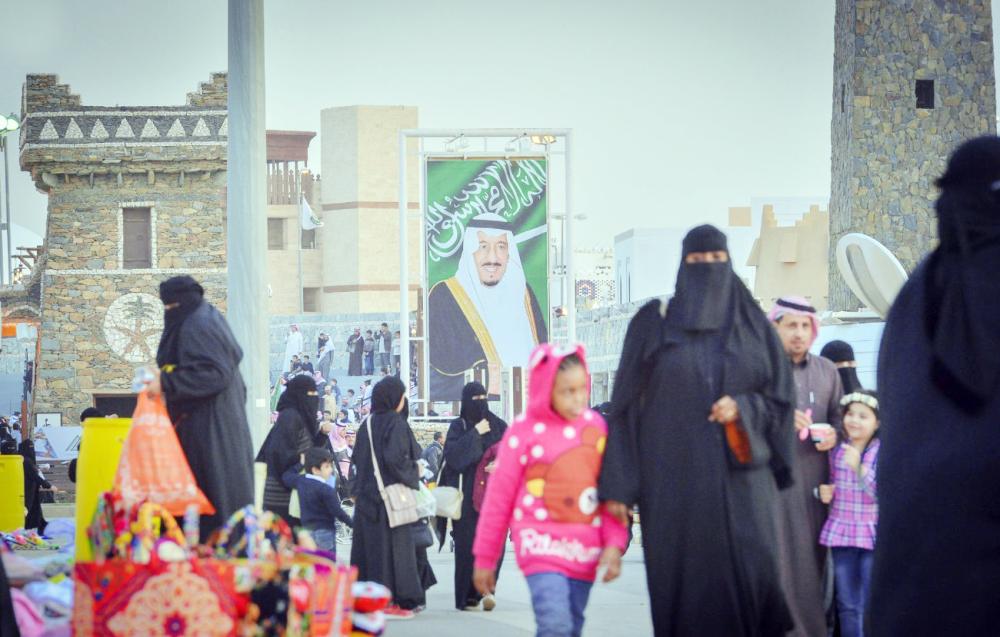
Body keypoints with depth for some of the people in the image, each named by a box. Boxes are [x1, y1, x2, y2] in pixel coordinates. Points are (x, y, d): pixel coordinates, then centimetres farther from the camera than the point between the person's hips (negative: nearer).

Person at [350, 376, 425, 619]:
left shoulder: (367, 424, 9)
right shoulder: (396, 424, -12)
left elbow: (357, 457, 12)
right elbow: (395, 459, -22)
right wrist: (412, 478, -7)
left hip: (366, 496, 7)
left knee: (369, 546, 10)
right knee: (393, 545, -2)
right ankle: (390, 601, -4)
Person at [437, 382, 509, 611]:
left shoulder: (498, 425, 11)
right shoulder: (458, 427, 4)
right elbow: (453, 455, -11)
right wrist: (475, 434, -13)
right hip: (468, 495, -2)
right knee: (468, 545, -3)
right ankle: (467, 596, 2)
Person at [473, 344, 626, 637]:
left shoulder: (595, 425, 5)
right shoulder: (525, 431, -6)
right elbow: (498, 497, 0)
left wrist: (614, 543, -3)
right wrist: (485, 559, 4)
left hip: (584, 549, 5)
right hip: (542, 545, -4)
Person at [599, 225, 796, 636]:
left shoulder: (753, 325, 11)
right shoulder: (653, 324, 6)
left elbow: (782, 397, 12)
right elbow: (626, 405, 4)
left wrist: (743, 410, -10)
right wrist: (618, 487, -3)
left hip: (740, 474, 1)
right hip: (675, 479, -1)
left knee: (751, 574, -14)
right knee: (682, 584, -4)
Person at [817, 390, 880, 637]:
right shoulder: (837, 451, 5)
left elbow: (883, 494, -17)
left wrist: (858, 467, -25)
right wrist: (824, 493, -3)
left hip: (872, 534, -4)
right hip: (841, 533, 4)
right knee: (847, 604, 9)